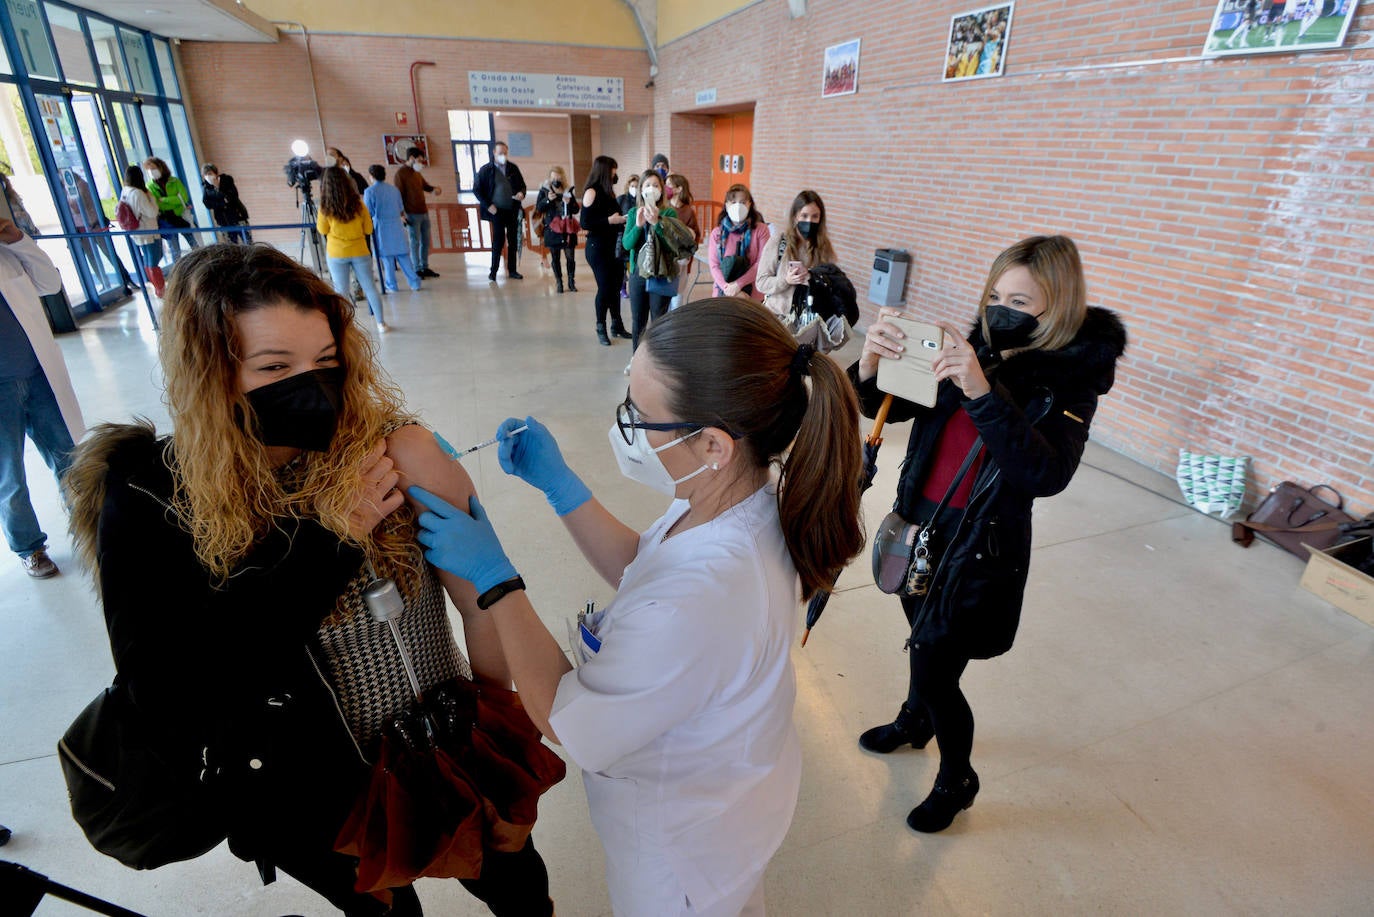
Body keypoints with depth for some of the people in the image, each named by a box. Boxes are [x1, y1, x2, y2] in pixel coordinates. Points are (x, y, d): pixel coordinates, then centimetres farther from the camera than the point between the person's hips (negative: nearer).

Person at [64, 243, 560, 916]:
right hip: (309, 805, 1)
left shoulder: (390, 450, -22)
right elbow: (164, 696, -24)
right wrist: (326, 538, -29)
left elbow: (483, 602, -17)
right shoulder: (150, 496, -17)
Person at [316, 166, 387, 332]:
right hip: (360, 251, 1)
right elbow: (368, 229, 2)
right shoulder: (357, 203, -6)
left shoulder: (325, 207, -10)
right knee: (369, 287, 10)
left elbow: (322, 230, 3)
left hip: (337, 254, -1)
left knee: (341, 291, 6)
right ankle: (381, 323, 12)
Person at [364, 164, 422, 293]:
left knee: (387, 258, 3)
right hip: (397, 226, 4)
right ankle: (414, 282, 5)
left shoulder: (370, 191, -6)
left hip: (382, 228, -4)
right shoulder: (394, 189, 8)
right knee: (403, 255, 7)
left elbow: (368, 213, -7)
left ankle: (392, 286, 5)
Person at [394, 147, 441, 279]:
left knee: (425, 241, 9)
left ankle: (425, 268, 17)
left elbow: (426, 186, 28)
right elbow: (399, 195, -11)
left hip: (424, 212, 7)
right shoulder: (401, 173, -7)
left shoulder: (417, 173, 14)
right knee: (415, 242, -3)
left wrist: (434, 188, 4)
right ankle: (417, 270, 3)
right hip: (412, 214, -7)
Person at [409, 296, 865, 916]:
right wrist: (558, 484, -10)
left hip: (682, 850, -6)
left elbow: (566, 724, -29)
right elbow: (639, 569, -2)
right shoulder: (740, 500, -19)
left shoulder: (694, 607, -46)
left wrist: (492, 577, -24)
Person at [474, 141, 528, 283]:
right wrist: (488, 205, -10)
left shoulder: (513, 168, 5)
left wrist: (522, 193, -8)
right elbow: (476, 189, -1)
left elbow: (522, 185, 15)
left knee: (513, 241, 7)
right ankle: (493, 271, 6)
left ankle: (512, 270, 16)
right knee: (498, 240, -4)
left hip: (512, 210, 4)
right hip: (497, 211, -3)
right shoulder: (485, 170, -3)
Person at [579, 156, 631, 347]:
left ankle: (617, 325, 20)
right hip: (598, 247, -7)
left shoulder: (607, 191, 13)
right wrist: (610, 220, -17)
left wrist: (622, 219, 1)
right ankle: (601, 328, 13)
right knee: (604, 288, -2)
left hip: (614, 246, 7)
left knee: (616, 286, 7)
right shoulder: (592, 192, -10)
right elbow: (585, 223, -15)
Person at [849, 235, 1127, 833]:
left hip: (982, 546, -5)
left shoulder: (1070, 382, -13)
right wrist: (871, 362, -26)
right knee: (923, 640, 24)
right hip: (920, 522, 5)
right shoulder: (971, 349, -2)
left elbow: (1047, 475, -30)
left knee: (936, 668, 3)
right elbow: (885, 408, -4)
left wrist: (982, 390, -41)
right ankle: (915, 721, 55)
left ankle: (956, 781, 33)